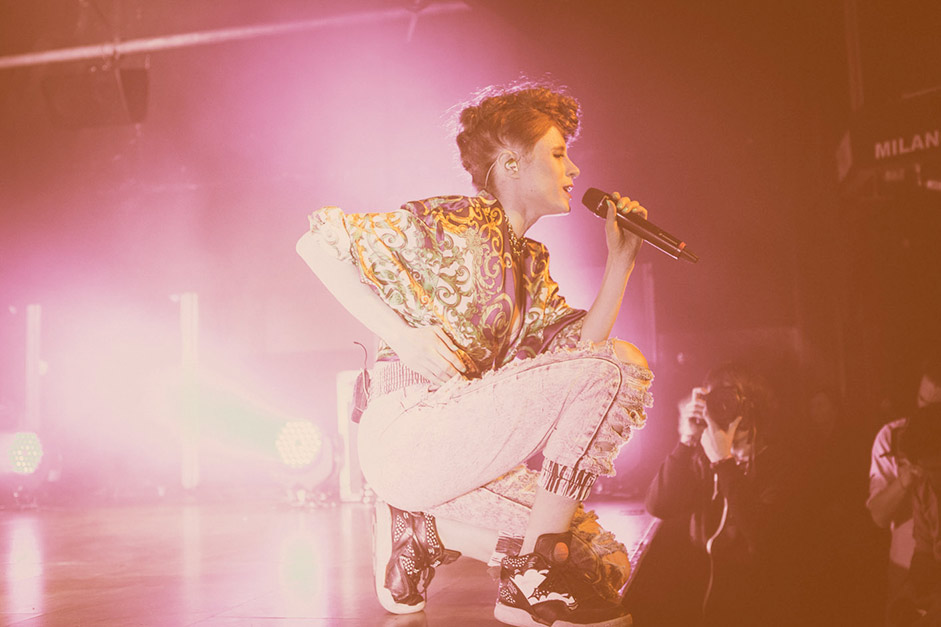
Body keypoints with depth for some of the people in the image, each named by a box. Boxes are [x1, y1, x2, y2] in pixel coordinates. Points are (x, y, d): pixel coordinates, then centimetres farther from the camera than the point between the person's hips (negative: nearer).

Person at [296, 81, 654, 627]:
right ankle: (535, 581, -15)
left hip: (462, 447, 8)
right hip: (406, 433, -8)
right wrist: (402, 335, -15)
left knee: (605, 562, -1)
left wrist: (621, 259, 4)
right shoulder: (455, 224, -6)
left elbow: (582, 349, 8)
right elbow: (317, 242, -7)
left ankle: (422, 525, 7)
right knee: (621, 365, -19)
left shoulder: (533, 261, 19)